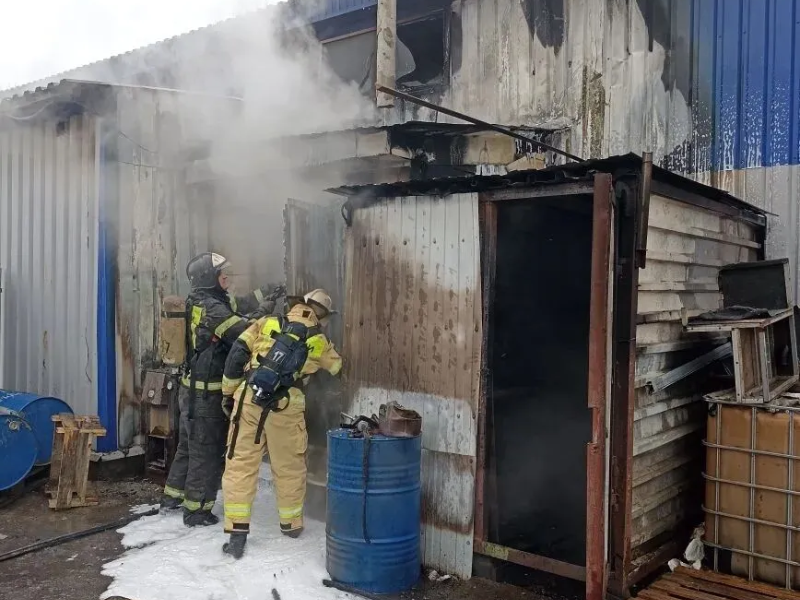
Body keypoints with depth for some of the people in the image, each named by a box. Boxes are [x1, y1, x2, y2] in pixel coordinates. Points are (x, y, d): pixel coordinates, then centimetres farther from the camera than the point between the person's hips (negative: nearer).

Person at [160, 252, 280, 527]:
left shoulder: (199, 302, 8)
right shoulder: (212, 308, -21)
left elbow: (237, 304, 13)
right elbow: (243, 332, -27)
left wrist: (266, 295, 4)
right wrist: (262, 312, -10)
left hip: (192, 388, 10)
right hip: (207, 392, -10)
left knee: (188, 444, 22)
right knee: (208, 451, 0)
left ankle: (172, 497, 34)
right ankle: (196, 511, 8)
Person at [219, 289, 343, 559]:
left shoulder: (267, 323, 11)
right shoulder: (318, 341, 10)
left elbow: (236, 355, 5)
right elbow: (336, 367, 28)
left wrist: (229, 392, 13)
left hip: (248, 400, 1)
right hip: (286, 407, 0)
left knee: (240, 465, 8)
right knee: (289, 467, 17)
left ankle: (237, 533, 6)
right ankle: (291, 524, 33)